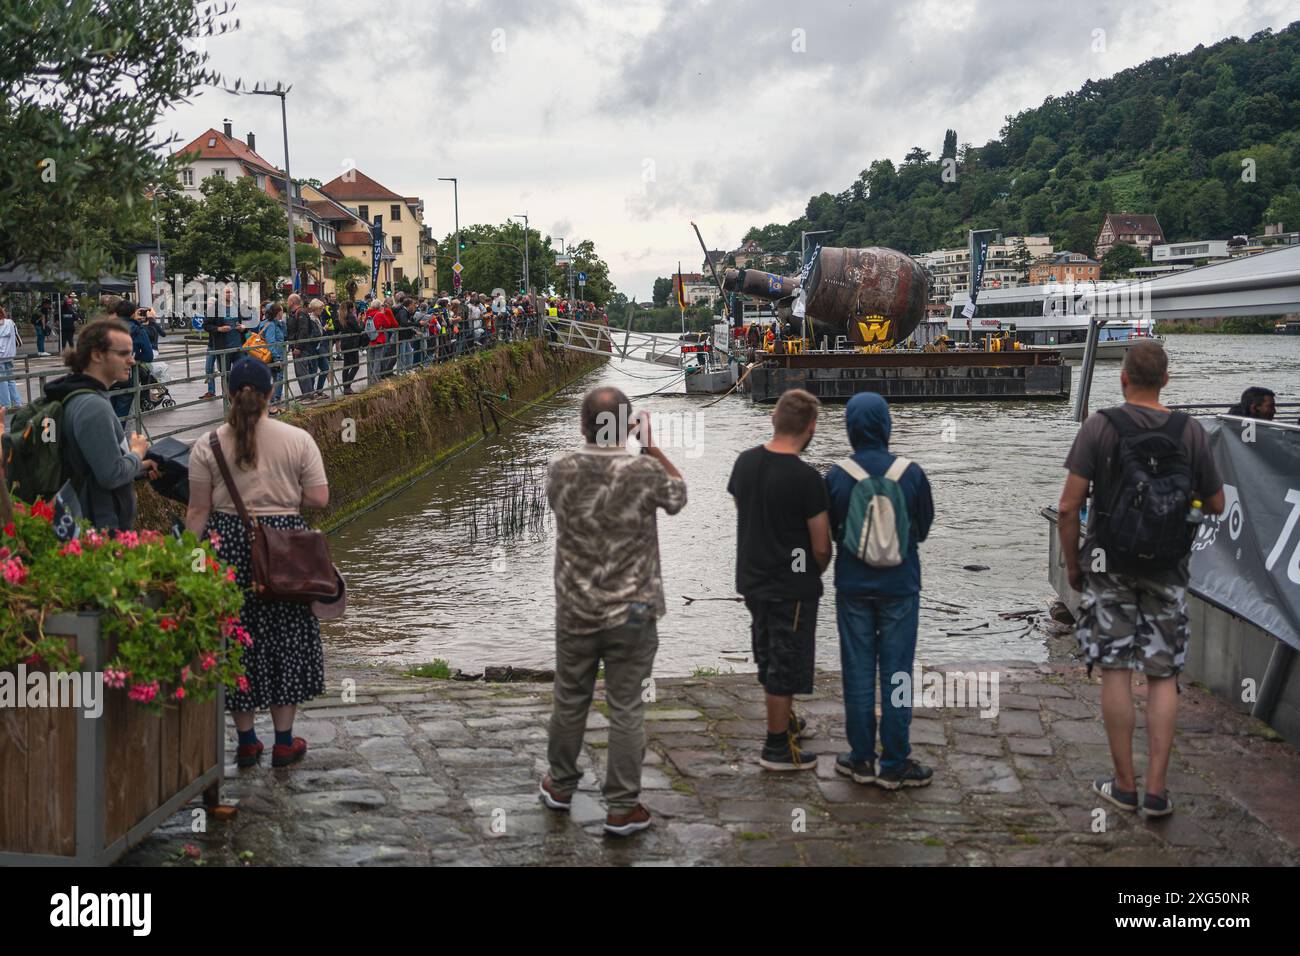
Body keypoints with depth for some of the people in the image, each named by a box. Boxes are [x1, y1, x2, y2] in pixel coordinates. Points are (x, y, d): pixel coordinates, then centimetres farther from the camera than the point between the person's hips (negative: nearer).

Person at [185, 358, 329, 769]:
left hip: (228, 546, 1)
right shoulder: (298, 440, -3)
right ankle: (284, 741, 15)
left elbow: (198, 511, -2)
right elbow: (319, 498, -4)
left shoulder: (208, 445, -2)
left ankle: (246, 741, 17)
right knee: (286, 638, 10)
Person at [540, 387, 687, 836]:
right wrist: (650, 445, 12)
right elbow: (678, 496, 6)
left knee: (570, 701, 18)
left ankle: (561, 785, 36)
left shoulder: (561, 471, -9)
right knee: (626, 710, 6)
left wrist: (593, 441, 16)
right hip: (632, 614, -2)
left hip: (575, 613, 3)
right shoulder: (646, 472, -15)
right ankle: (621, 808, 12)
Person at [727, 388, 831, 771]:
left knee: (769, 659, 22)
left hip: (752, 578, 7)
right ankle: (777, 748, 13)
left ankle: (786, 721, 40)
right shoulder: (806, 478, -21)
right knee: (787, 666, 4)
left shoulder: (744, 462, -1)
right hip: (792, 586, -7)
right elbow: (821, 546, -15)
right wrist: (815, 570, 7)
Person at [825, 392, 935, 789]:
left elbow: (829, 531, 1)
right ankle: (894, 763, 11)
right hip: (900, 586, 0)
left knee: (858, 673, 10)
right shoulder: (911, 474, -9)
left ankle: (861, 759, 16)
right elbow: (924, 528, 3)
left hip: (853, 587, 0)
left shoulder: (836, 477, -10)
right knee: (896, 673, 6)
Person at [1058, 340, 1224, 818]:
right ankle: (1157, 790, 6)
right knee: (1163, 676, 8)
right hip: (1167, 570, 2)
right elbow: (1216, 505, 7)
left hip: (1109, 566, -2)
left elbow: (1069, 506, -12)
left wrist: (1071, 562, 2)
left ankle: (1124, 784, 11)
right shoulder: (1191, 431, -2)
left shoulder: (1099, 426, -9)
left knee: (1116, 671, 5)